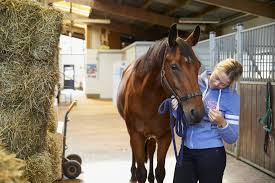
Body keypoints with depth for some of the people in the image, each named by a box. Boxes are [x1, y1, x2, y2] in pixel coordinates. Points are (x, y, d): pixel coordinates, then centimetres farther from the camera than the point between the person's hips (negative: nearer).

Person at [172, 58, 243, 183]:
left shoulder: (232, 97, -10)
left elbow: (232, 138, -8)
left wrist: (222, 123, -27)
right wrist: (176, 108, -11)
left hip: (211, 154, -3)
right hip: (186, 150, 3)